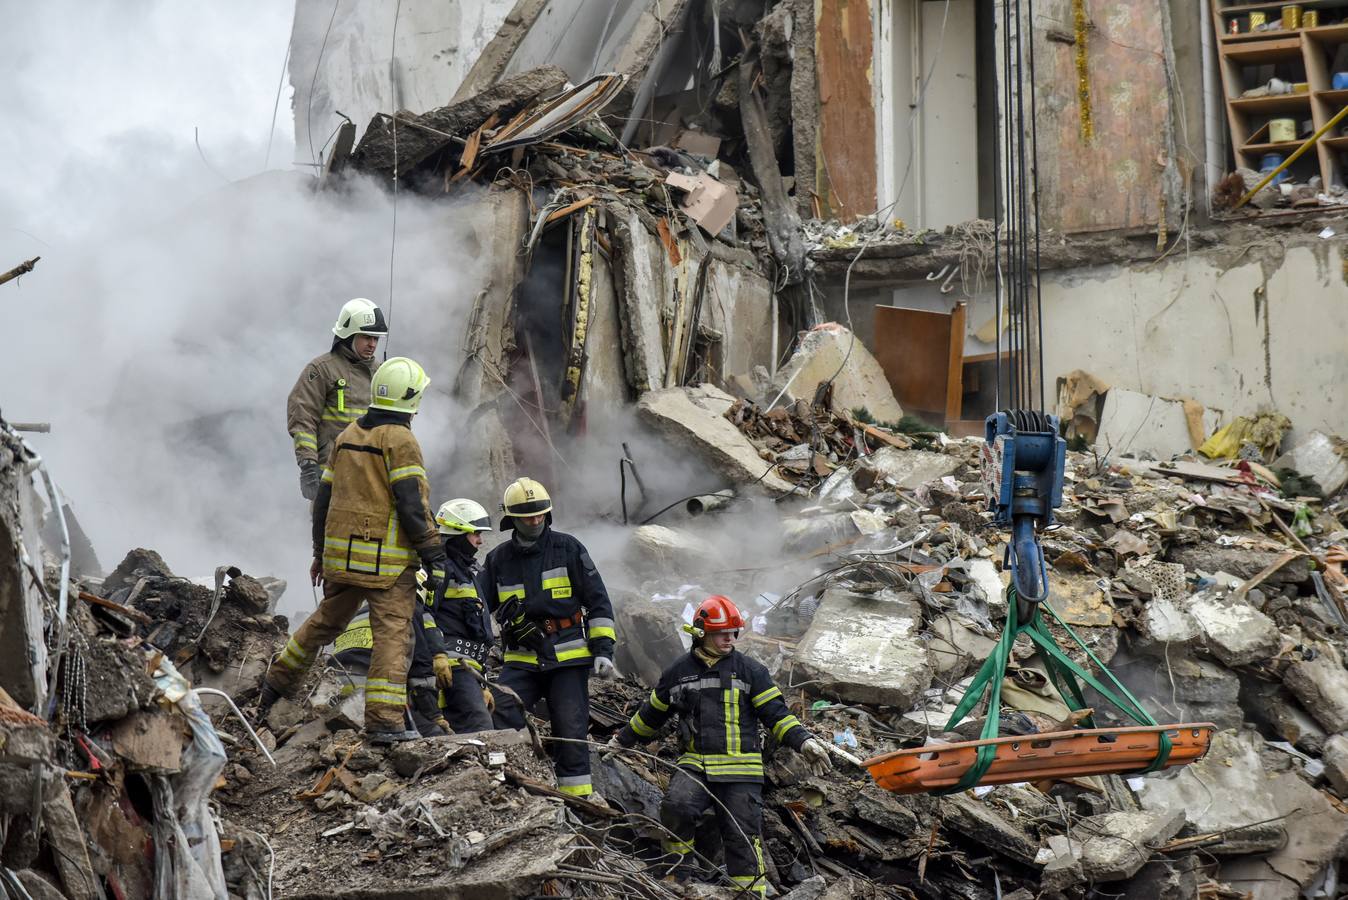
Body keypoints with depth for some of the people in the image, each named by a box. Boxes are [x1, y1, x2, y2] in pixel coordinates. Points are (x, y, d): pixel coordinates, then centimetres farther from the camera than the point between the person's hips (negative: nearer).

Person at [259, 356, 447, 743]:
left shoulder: (348, 436, 12)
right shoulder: (400, 441, -10)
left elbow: (324, 498, 16)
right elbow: (412, 505, -16)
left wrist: (321, 552, 24)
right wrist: (433, 555, -10)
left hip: (341, 552, 7)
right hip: (387, 559, -7)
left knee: (326, 621, 24)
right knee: (391, 633, -5)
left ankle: (277, 682, 35)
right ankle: (385, 720, -10)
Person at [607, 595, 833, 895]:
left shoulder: (750, 670, 5)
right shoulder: (679, 672, 11)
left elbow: (776, 713, 2)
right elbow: (652, 713, 25)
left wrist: (803, 741, -12)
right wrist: (623, 739, 33)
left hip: (741, 769, -1)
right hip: (695, 765, 1)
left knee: (742, 836, -5)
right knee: (676, 804, -26)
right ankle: (678, 875, -7)